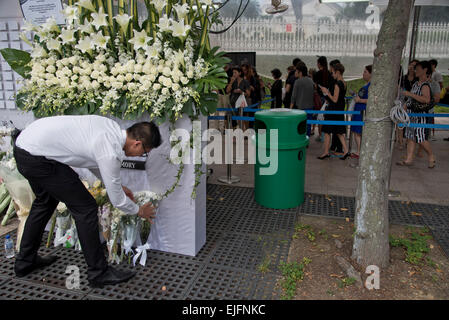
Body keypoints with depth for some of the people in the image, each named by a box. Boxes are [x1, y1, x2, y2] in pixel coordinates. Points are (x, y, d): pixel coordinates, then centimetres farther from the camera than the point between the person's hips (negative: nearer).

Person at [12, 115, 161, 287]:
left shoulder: (112, 127, 3)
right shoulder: (111, 153, -21)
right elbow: (117, 201, -10)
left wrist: (117, 185, 26)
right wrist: (139, 211, 9)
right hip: (35, 157, -10)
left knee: (45, 201, 28)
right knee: (85, 208, -4)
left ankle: (25, 262, 45)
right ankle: (99, 273, 8)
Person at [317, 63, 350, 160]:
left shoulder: (337, 84, -18)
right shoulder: (343, 83, 10)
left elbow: (335, 100, -19)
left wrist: (327, 92, -10)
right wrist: (328, 92, 15)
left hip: (333, 111, -9)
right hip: (340, 111, 9)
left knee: (327, 131, 2)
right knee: (339, 132, 14)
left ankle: (326, 152, 8)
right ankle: (346, 151, 12)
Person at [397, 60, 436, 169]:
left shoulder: (425, 85, -14)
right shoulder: (416, 84, 12)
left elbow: (427, 100, -29)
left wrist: (410, 94, -29)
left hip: (420, 115, -9)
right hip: (411, 113, 9)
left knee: (421, 139, -4)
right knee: (410, 137, 8)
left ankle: (431, 157, 16)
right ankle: (409, 159, 13)